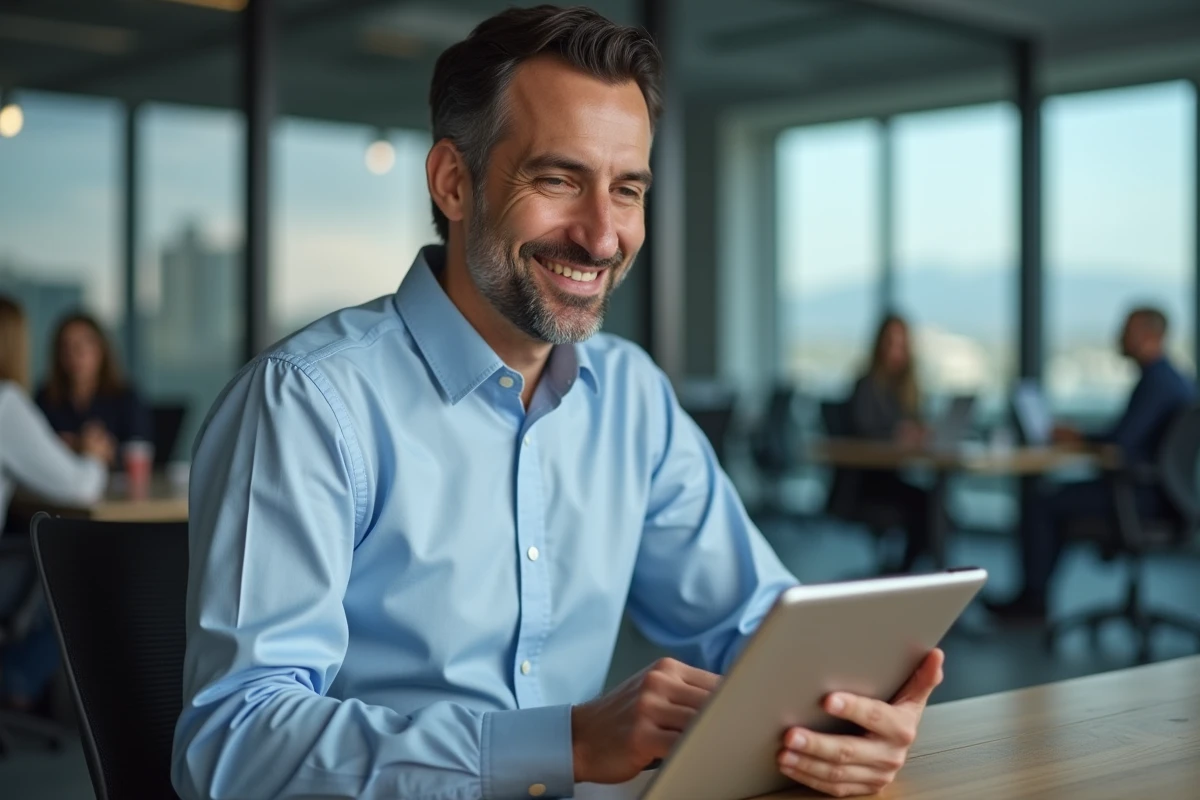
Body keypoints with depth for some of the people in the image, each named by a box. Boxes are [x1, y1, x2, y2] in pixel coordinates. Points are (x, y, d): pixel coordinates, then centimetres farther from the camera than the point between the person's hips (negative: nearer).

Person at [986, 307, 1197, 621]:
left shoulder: (1156, 380, -18)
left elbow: (1121, 440, -24)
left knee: (1043, 507, -10)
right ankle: (1034, 595, 16)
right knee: (1060, 499, 18)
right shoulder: (1175, 378, 15)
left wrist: (1079, 439, -6)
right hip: (1159, 491, 11)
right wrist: (1082, 438, 10)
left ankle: (1032, 600, 1)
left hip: (1148, 497, -11)